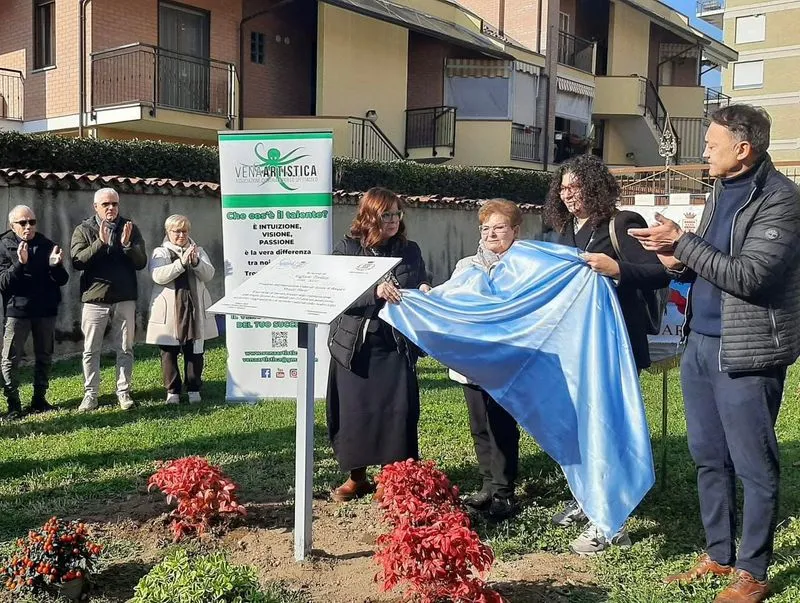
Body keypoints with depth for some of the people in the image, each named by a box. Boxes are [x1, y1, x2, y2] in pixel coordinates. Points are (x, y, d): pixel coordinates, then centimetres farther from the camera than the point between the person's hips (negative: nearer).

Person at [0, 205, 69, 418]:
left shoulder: (47, 245, 5)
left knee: (44, 357, 10)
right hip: (17, 310, -3)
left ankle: (39, 399, 21)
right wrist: (20, 264, -27)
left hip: (46, 310, 3)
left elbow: (62, 280, 4)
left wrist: (56, 265, -17)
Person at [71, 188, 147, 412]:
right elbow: (77, 261, -12)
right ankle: (90, 394, 14)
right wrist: (100, 243, -22)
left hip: (125, 298, 1)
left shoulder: (130, 228, 6)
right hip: (94, 298, -1)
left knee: (125, 349, 7)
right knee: (91, 350, 4)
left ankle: (124, 392, 17)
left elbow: (141, 262, 0)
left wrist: (127, 244, -17)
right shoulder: (84, 230, 2)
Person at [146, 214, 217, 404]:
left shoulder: (198, 251, 13)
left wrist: (195, 262, -18)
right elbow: (158, 276, -14)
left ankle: (194, 390, 14)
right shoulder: (160, 253, 5)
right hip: (169, 310, -2)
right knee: (169, 351, 2)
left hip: (194, 308, 2)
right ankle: (172, 391, 12)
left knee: (194, 351, 4)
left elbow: (209, 275, 0)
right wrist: (182, 262, -23)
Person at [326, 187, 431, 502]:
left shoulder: (410, 251, 7)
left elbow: (420, 289, 15)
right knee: (353, 411, 6)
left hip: (395, 344, 1)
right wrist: (374, 292, -26)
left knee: (397, 411, -3)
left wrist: (424, 293, -8)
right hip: (355, 343, -1)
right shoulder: (347, 249, -2)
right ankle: (357, 477, 23)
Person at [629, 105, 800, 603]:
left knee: (754, 467, 4)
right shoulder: (722, 192, 14)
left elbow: (748, 276, -21)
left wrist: (682, 242, -18)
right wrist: (678, 263, -2)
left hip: (746, 352, -8)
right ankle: (719, 556, 29)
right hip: (700, 344, 8)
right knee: (709, 459, 15)